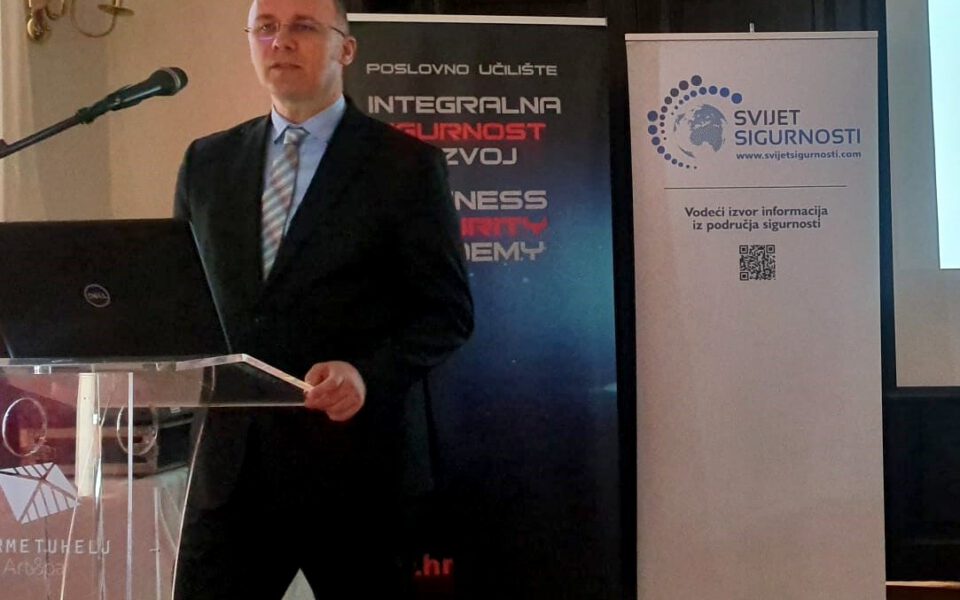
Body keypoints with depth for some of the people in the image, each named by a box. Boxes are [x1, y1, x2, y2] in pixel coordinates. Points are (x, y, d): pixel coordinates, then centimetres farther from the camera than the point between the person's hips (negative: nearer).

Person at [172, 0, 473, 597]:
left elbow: (448, 309, -4)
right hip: (231, 455, 3)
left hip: (353, 452, -3)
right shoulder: (207, 162, 12)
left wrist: (368, 374, -19)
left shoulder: (408, 164, -1)